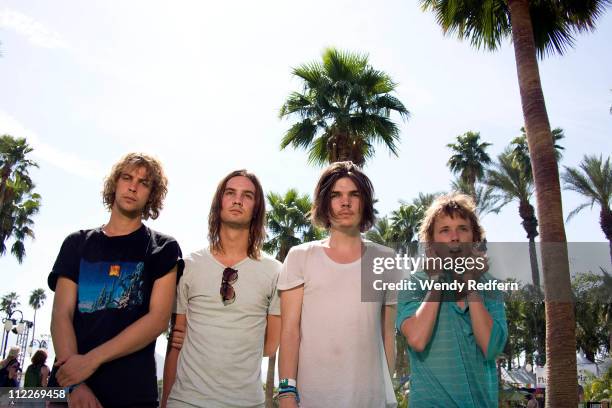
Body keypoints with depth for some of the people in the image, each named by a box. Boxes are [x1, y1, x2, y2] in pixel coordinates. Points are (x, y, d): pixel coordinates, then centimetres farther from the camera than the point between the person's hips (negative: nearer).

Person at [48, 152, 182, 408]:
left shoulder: (162, 248, 3)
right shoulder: (77, 243, 9)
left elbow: (158, 319, -8)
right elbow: (61, 315, 0)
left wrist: (92, 359, -16)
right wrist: (74, 385, -14)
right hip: (68, 386, 2)